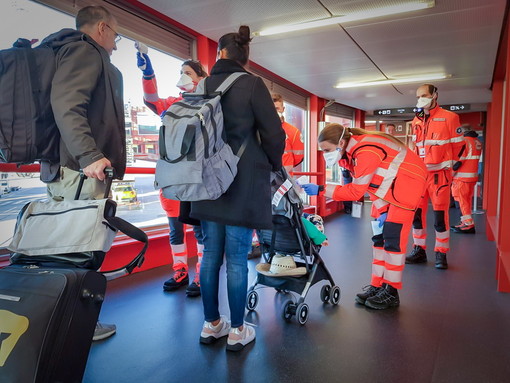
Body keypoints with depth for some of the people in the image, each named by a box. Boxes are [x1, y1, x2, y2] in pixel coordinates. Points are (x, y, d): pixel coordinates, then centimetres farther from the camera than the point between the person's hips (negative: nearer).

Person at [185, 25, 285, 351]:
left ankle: (211, 324, 23)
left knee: (211, 254, 11)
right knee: (237, 258, 1)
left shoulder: (204, 86, 10)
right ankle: (237, 331, 14)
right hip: (244, 181, -4)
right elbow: (273, 134, -7)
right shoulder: (252, 84, -3)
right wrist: (273, 166, 10)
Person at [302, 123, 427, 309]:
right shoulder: (350, 151, -3)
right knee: (379, 236, 8)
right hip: (387, 186, 9)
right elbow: (374, 182, 1)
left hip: (406, 182, -9)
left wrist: (321, 189, -27)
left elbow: (356, 191, -28)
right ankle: (377, 286, 16)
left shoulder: (365, 153, -31)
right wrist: (381, 210, -7)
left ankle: (391, 292, 3)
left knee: (393, 238, -8)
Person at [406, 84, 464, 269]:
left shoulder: (449, 117, -3)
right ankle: (419, 250, 18)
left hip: (439, 173, -5)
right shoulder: (416, 121, 13)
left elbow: (458, 145, 0)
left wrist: (449, 164, 2)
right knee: (417, 212, 7)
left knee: (440, 214, -3)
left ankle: (441, 254, 8)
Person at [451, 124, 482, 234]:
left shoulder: (463, 141, -15)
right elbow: (475, 159, 14)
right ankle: (465, 222, 22)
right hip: (473, 176, 8)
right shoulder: (478, 143, 10)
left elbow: (458, 160, -19)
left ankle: (469, 224, -5)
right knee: (467, 200, 15)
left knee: (462, 201, -3)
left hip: (462, 177, -8)